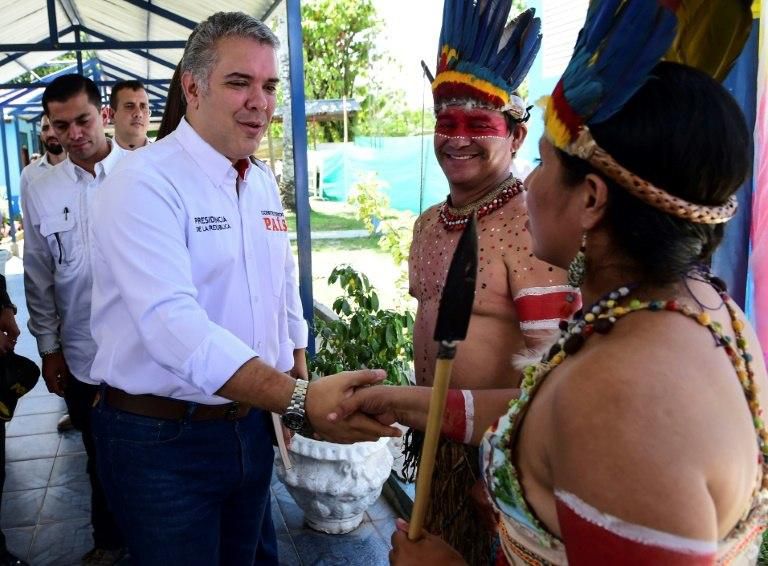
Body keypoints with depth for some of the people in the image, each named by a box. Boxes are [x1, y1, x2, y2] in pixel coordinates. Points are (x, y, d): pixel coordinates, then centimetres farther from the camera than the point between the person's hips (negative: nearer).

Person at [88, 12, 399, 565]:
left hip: (251, 421, 7)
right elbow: (172, 323, -32)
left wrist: (303, 383, 13)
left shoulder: (264, 182, 6)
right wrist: (300, 399, -40)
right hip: (162, 439, -6)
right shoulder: (144, 182, -19)